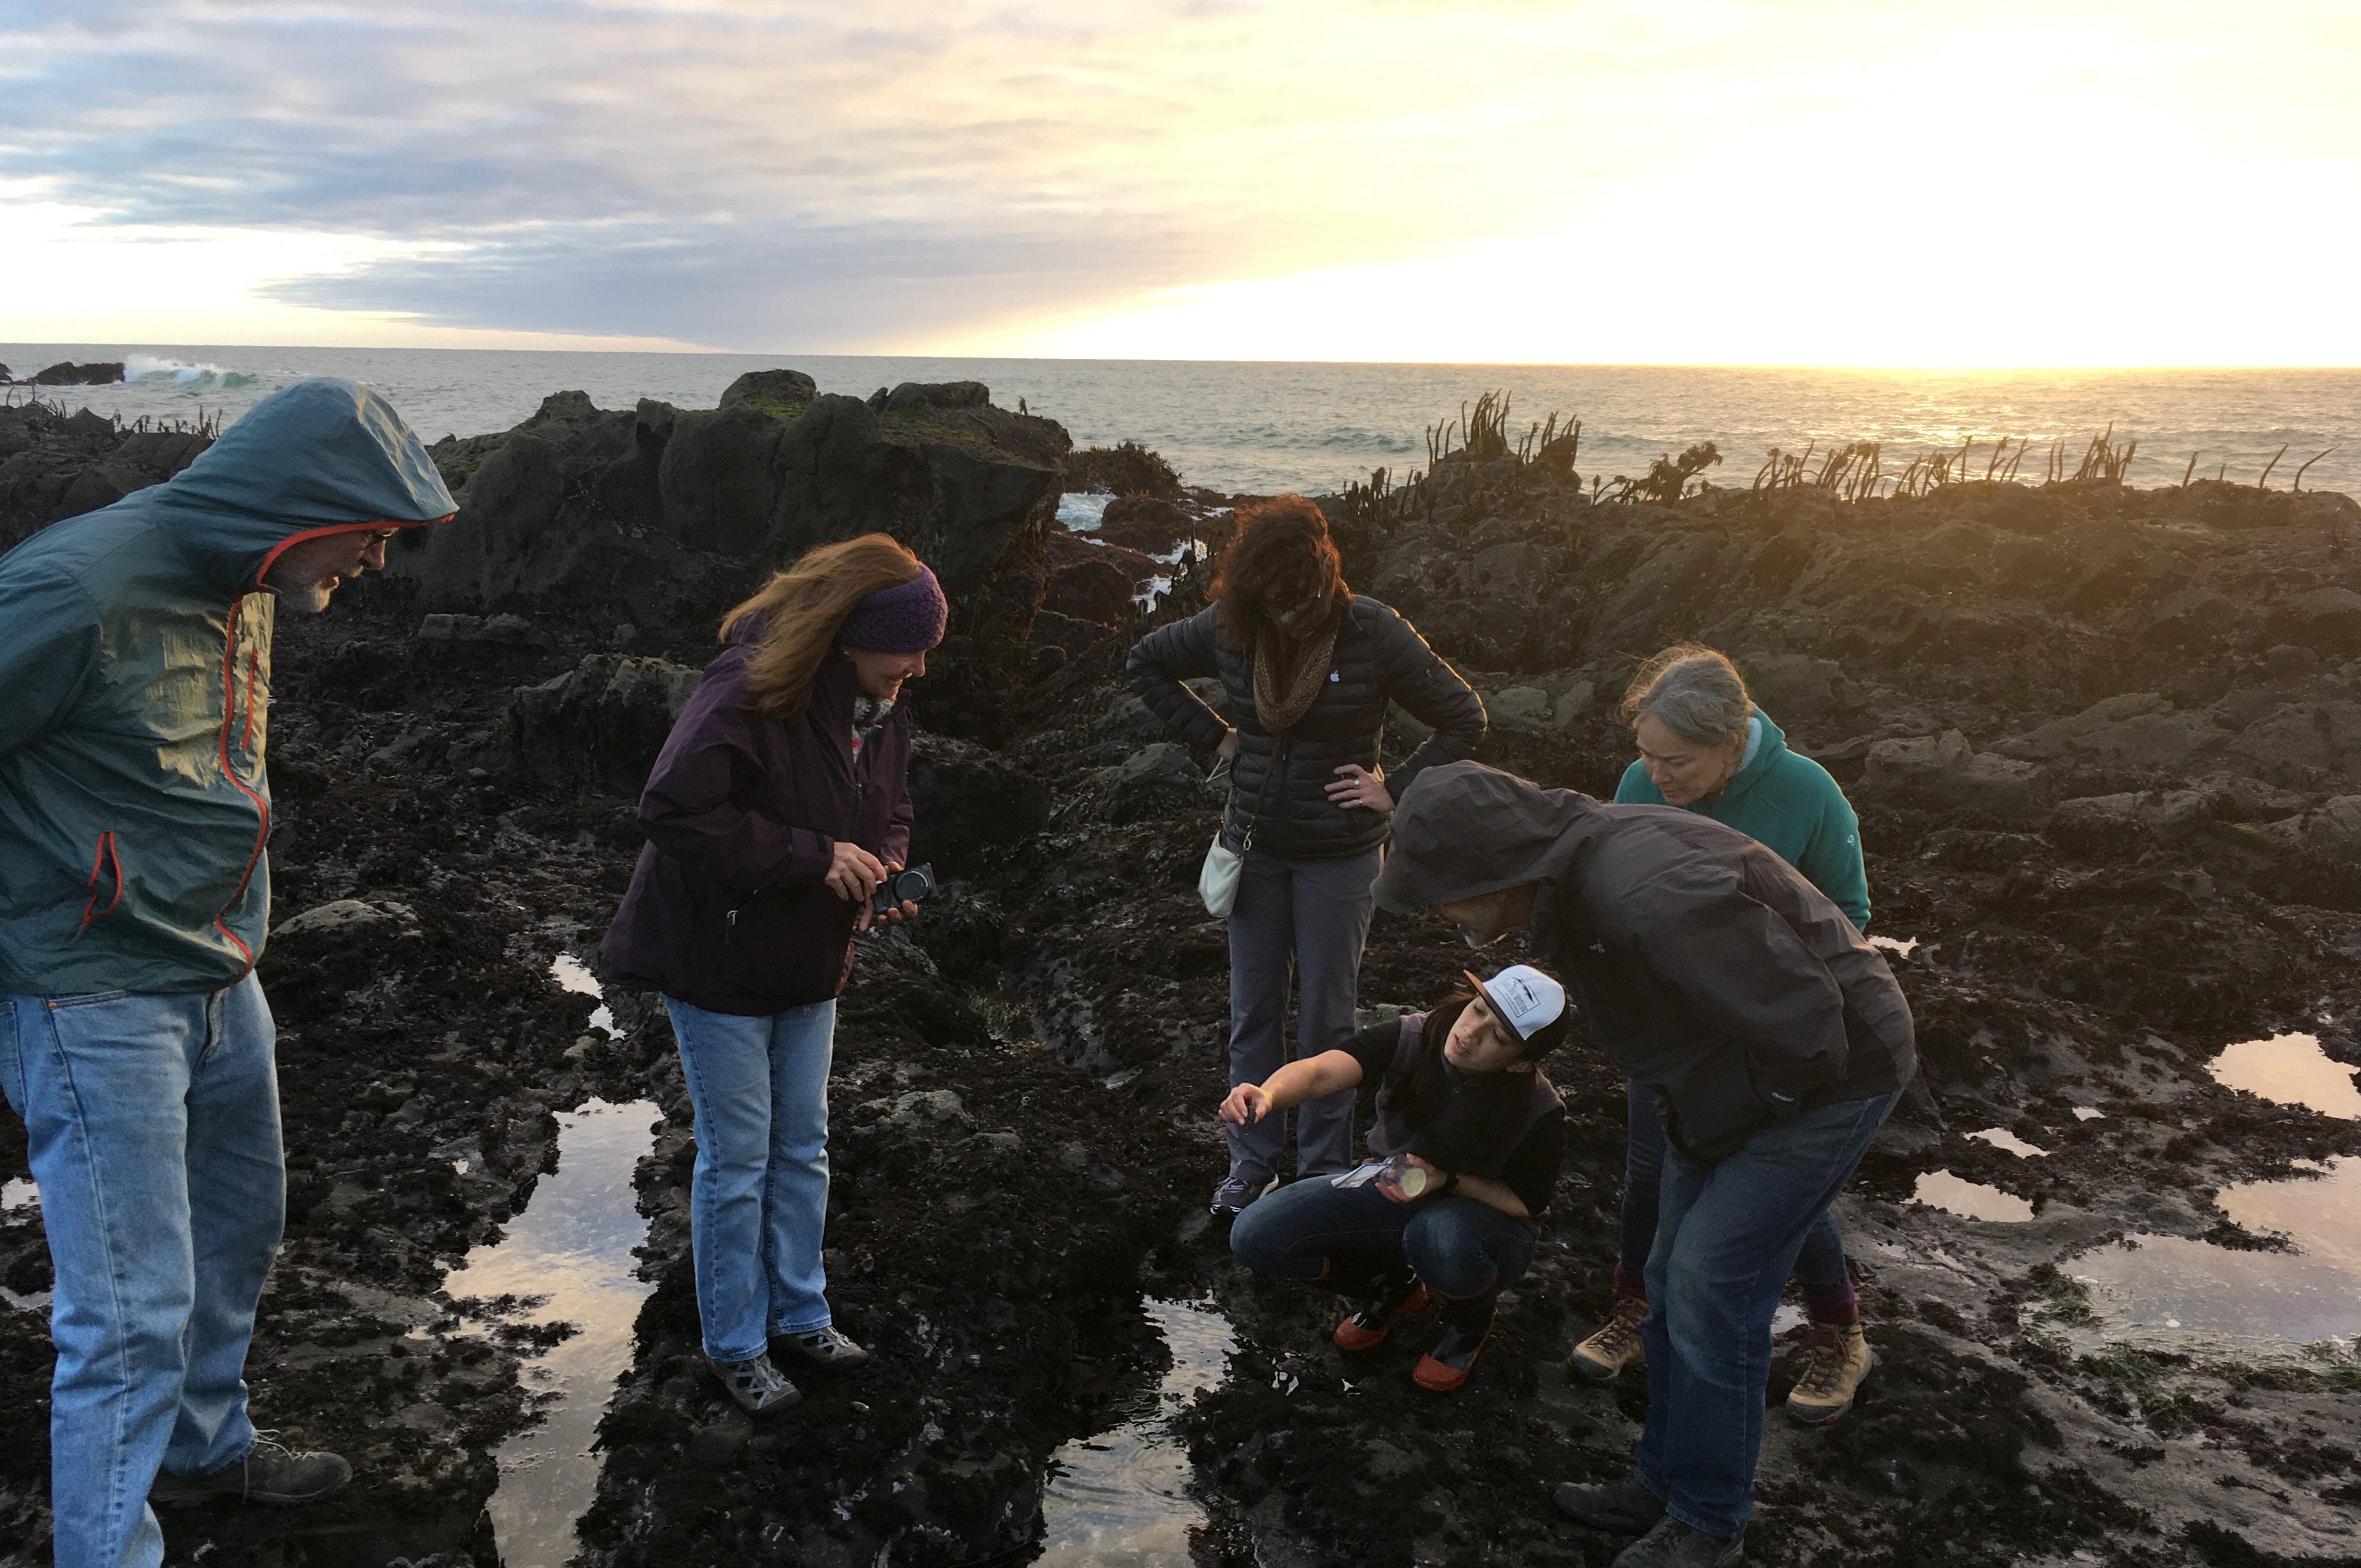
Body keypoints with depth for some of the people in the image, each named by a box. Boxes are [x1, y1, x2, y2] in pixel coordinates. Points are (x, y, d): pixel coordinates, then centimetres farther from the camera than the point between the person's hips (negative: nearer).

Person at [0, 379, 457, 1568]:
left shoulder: (243, 589, 6)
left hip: (221, 983, 9)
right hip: (97, 1003, -9)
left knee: (236, 1236, 24)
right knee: (133, 1313, -4)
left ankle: (204, 1447, 47)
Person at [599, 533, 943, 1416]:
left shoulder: (881, 705, -3)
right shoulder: (749, 692, -27)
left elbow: (889, 809, 13)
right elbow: (672, 811, -34)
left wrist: (885, 866, -10)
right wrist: (813, 855, -31)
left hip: (809, 962, 7)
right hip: (718, 959, -7)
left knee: (804, 1147, 17)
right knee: (737, 1159, 4)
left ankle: (800, 1315, 35)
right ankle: (735, 1346, 22)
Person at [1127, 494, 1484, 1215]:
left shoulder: (1373, 632, -15)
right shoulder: (1229, 628, -6)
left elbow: (1463, 718, -8)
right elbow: (1148, 662, 12)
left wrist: (1396, 791, -12)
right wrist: (1210, 735, 3)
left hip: (1339, 856, -3)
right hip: (1254, 849, 3)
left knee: (1326, 1018, 7)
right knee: (1252, 1012, 11)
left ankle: (1324, 1168, 23)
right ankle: (1252, 1161, 26)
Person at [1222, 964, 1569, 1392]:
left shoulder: (1539, 1112, -24)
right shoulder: (1411, 1038, -22)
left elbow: (1525, 1205, -10)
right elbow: (1321, 1071, -36)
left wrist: (1447, 1181, -28)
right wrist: (1268, 1094, -59)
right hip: (1391, 1191, 3)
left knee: (1438, 1238, -41)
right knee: (1255, 1238, -16)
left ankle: (1470, 1321, 0)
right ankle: (1392, 1288, 13)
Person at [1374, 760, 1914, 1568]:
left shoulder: (1647, 897, -37)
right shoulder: (1565, 882, -5)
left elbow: (1803, 1030, -32)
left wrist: (1705, 1128, -16)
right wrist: (1688, 1116, 8)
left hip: (1828, 1068, -9)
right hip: (1734, 1071, 9)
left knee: (1712, 1286, -7)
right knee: (1674, 1280, 12)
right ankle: (1666, 1483, 28)